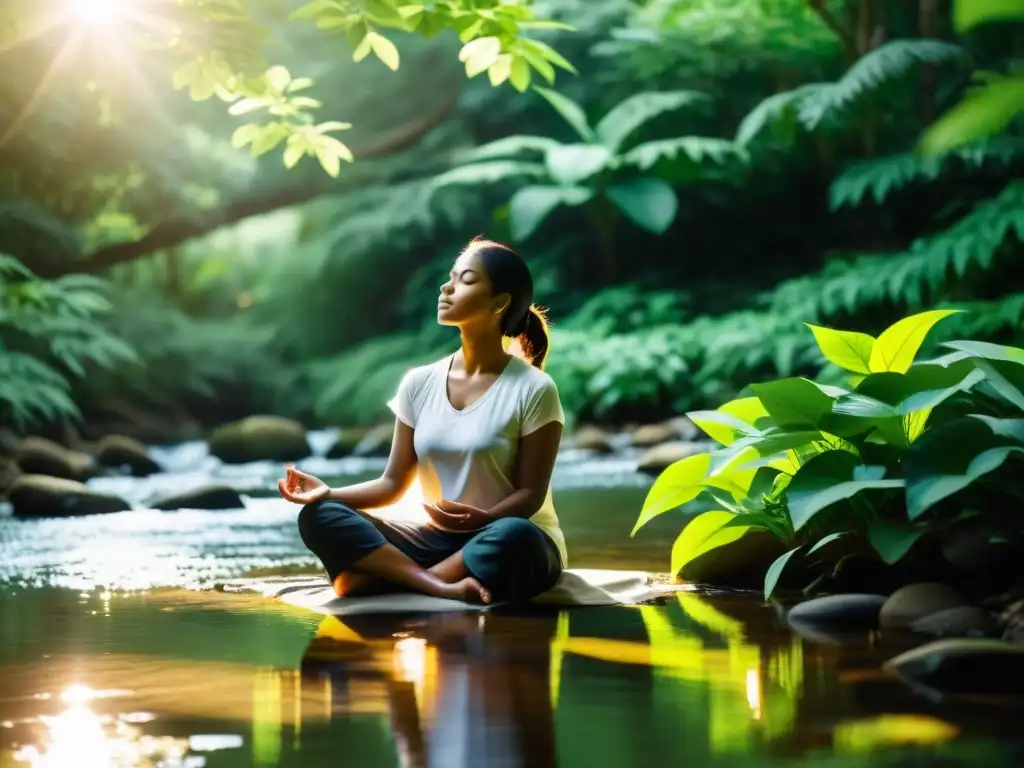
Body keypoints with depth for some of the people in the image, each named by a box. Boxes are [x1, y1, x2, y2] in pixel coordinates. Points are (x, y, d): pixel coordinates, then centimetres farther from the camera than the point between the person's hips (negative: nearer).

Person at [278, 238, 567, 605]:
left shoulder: (533, 389, -10)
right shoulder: (419, 383, 4)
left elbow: (530, 494, -12)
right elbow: (393, 484, 4)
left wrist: (483, 519, -32)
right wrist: (329, 492, -13)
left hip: (508, 545, -4)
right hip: (438, 540, 4)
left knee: (514, 537, -41)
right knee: (319, 516, -16)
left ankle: (384, 578, -26)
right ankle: (443, 586, -34)